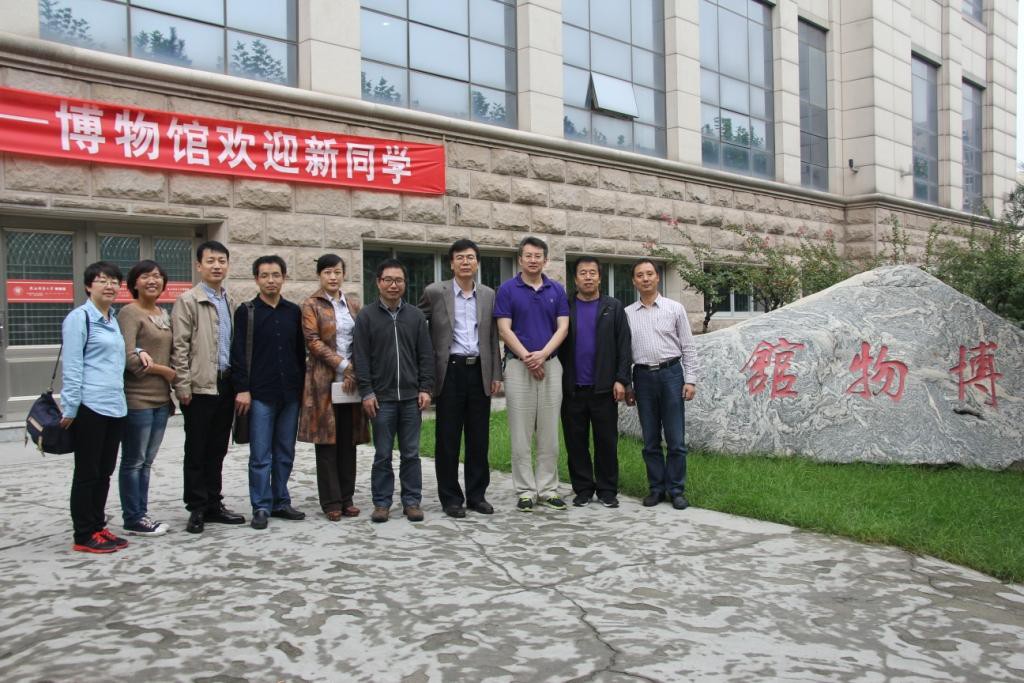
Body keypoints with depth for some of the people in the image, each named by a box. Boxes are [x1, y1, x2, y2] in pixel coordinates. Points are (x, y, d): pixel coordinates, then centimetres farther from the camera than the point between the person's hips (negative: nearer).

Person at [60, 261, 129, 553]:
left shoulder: (113, 320, 17)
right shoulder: (79, 318, -6)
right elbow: (72, 366, -11)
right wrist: (70, 408, -14)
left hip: (115, 407, 7)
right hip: (90, 408, -7)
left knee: (104, 472, 12)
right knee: (87, 472, 0)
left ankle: (98, 527, 22)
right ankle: (84, 535, 8)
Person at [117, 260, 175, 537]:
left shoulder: (164, 314, 14)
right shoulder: (130, 313, -9)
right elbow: (129, 358, -18)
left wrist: (170, 389, 8)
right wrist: (167, 372, -11)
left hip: (161, 398, 7)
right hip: (137, 398, -7)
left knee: (146, 461, 13)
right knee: (134, 461, 2)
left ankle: (142, 514, 21)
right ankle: (132, 519, 11)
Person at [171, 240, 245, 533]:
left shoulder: (229, 301, 13)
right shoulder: (188, 300, -4)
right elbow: (179, 346, -9)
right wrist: (183, 386, -13)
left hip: (226, 385, 6)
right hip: (200, 387, -6)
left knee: (217, 449, 13)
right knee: (196, 451, 4)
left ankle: (213, 505, 22)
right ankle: (197, 509, 13)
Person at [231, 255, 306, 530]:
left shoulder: (294, 312, 10)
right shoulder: (246, 312, 1)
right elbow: (238, 353, -3)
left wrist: (302, 385, 8)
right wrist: (242, 389, -10)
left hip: (290, 394, 4)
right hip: (260, 394, -3)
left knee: (285, 454, 10)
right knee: (260, 455, -1)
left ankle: (281, 502, 20)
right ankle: (261, 507, 7)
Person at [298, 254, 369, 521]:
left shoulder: (353, 304, 14)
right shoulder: (311, 305, 1)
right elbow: (313, 341, -9)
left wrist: (355, 371, -5)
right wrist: (343, 364, -15)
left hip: (352, 379, 4)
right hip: (324, 379, -4)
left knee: (349, 441, 6)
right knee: (327, 441, 0)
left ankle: (347, 498, 14)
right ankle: (331, 501, 7)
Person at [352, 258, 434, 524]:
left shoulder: (416, 316, 9)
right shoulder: (366, 316, 2)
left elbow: (426, 355, 8)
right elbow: (361, 357, -1)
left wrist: (426, 388, 0)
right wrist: (366, 392, -7)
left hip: (411, 397, 2)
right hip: (381, 397, -2)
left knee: (411, 453, 6)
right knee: (382, 454, 5)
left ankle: (412, 501, 15)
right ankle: (382, 502, 15)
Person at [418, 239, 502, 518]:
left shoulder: (488, 295, 10)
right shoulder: (435, 292, -1)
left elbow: (492, 337, 12)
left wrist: (496, 375, 7)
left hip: (480, 371, 3)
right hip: (450, 371, -3)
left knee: (479, 438, 8)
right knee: (448, 438, 3)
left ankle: (477, 495, 19)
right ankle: (451, 498, 13)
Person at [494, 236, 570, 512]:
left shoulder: (557, 290, 9)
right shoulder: (507, 289, 1)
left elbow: (563, 327, 2)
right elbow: (504, 329, -5)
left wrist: (543, 354, -13)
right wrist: (528, 358, -13)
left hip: (551, 364, 3)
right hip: (518, 365, -2)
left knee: (549, 433, 6)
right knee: (520, 433, 1)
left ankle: (548, 489, 15)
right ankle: (525, 491, 9)